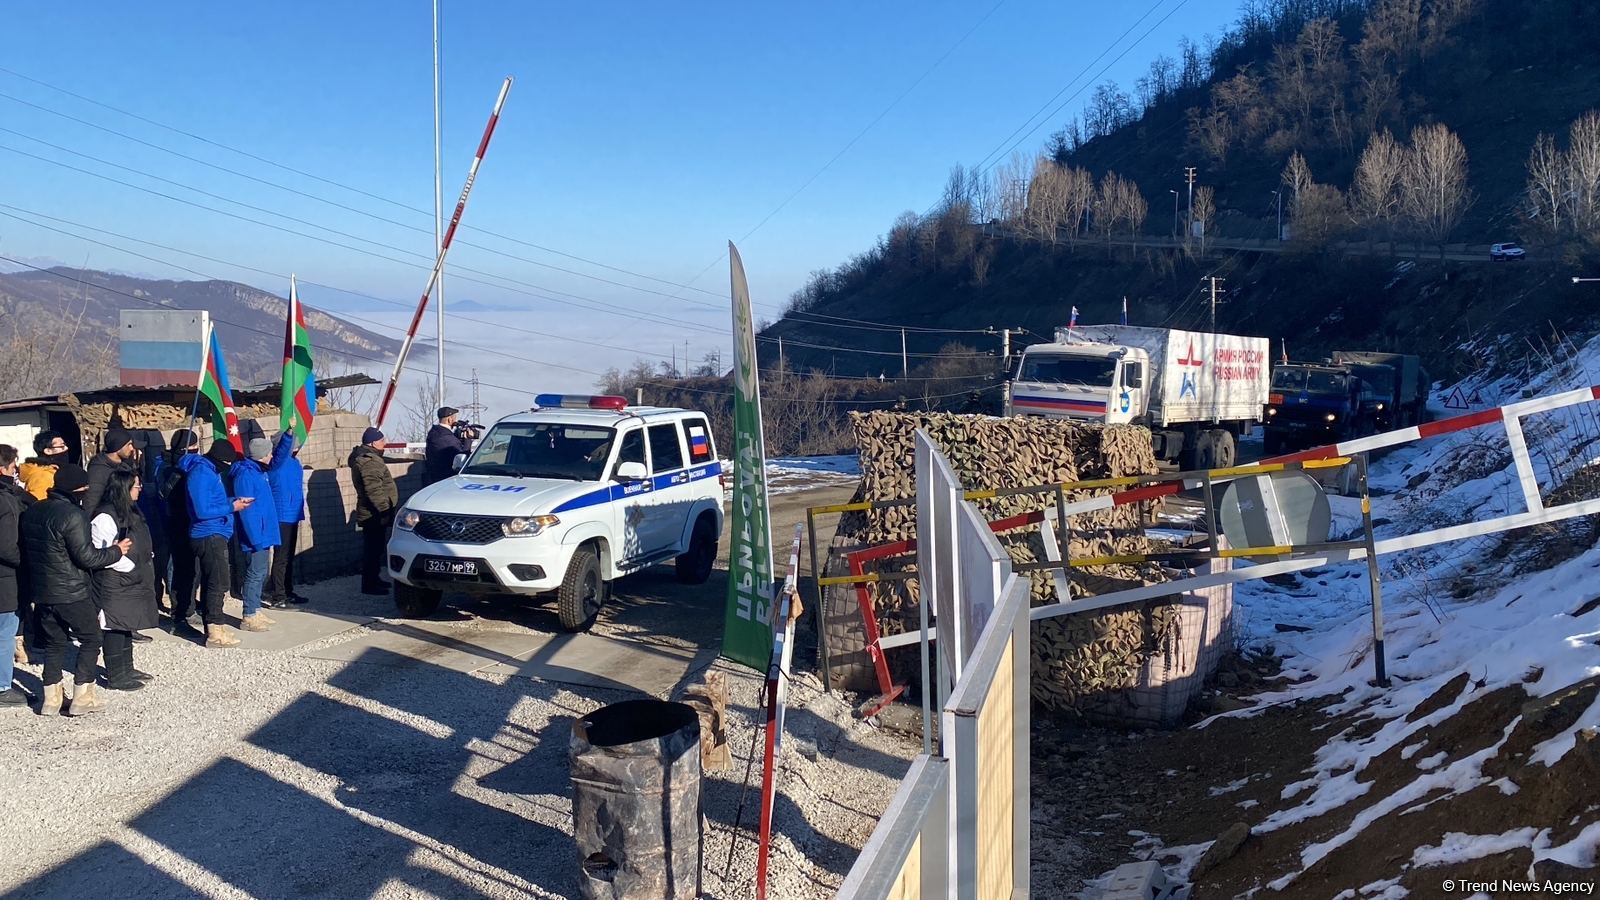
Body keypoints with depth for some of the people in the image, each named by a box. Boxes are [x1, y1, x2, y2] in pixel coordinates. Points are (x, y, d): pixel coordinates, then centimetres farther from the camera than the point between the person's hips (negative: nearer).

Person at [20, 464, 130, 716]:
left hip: (42, 592, 8)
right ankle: (82, 698, 4)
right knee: (90, 640, 6)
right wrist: (116, 551, -6)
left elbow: (26, 551, 17)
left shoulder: (32, 512, 8)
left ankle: (51, 699, 16)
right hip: (72, 593, -7)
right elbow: (86, 557, -19)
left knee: (54, 643, 15)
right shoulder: (73, 515, -19)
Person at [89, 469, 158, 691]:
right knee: (116, 627, -3)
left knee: (128, 624, 17)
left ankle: (126, 669, 28)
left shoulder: (129, 511, 12)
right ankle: (115, 677, 4)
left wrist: (147, 562, 9)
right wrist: (132, 567, -18)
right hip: (115, 583, -10)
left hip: (133, 581, 10)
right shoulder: (105, 517, -19)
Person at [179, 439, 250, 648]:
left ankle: (212, 628, 21)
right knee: (219, 583, -9)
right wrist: (232, 507, -14)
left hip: (215, 535, 10)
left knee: (210, 583, 14)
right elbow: (203, 511, -21)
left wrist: (233, 501, 5)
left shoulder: (211, 470, 13)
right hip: (209, 536, -10)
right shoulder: (200, 473, -16)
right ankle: (214, 633, -7)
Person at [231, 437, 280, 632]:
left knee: (261, 573, 15)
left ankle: (255, 611, 25)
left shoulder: (259, 471, 9)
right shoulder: (245, 475, -18)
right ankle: (249, 617, 2)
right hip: (255, 536, -10)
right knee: (255, 574, -5)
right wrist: (256, 539, -24)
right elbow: (246, 510, -22)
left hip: (264, 536, 10)